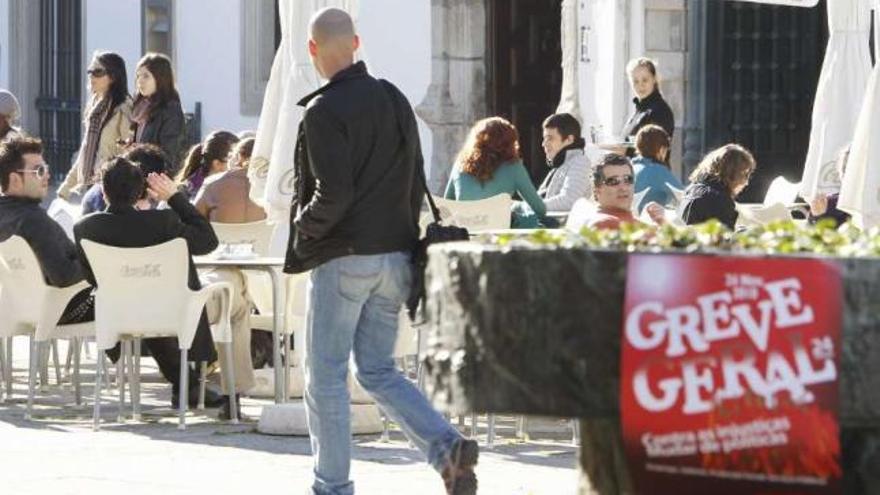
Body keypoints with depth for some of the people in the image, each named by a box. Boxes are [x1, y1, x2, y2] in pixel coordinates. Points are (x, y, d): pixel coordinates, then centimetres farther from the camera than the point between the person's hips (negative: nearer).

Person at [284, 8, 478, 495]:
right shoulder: (395, 100, 10)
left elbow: (332, 195, -19)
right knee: (378, 371, 13)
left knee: (325, 374, 4)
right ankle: (447, 446, -6)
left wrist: (303, 230, -2)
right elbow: (415, 184, 14)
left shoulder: (324, 111, -14)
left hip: (344, 257, -7)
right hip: (396, 255, 7)